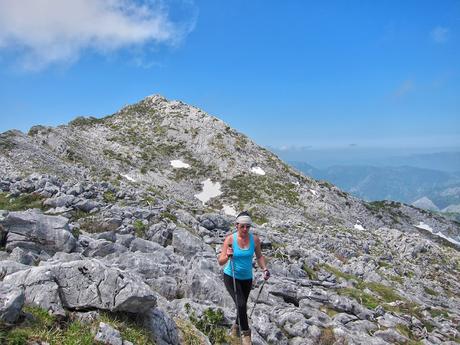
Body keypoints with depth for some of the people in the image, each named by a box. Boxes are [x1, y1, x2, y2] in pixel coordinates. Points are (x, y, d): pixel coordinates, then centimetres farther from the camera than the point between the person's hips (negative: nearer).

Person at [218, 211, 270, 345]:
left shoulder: (255, 239, -13)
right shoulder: (230, 239, -21)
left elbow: (259, 256, 2)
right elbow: (220, 261, -18)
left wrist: (265, 269, -13)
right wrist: (227, 256, -38)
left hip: (247, 278, 4)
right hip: (231, 277, -3)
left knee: (242, 305, 20)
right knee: (241, 304, -20)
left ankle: (236, 325, 51)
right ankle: (245, 332, 5)